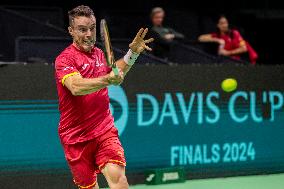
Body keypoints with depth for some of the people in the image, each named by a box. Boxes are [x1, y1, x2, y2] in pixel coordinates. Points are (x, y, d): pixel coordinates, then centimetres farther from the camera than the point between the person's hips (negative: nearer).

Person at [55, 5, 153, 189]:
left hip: (105, 130, 4)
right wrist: (107, 80, -44)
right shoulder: (65, 59, -11)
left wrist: (133, 53, 18)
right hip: (76, 137, -3)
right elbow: (76, 86, -30)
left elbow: (114, 72, 32)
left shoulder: (99, 53, 11)